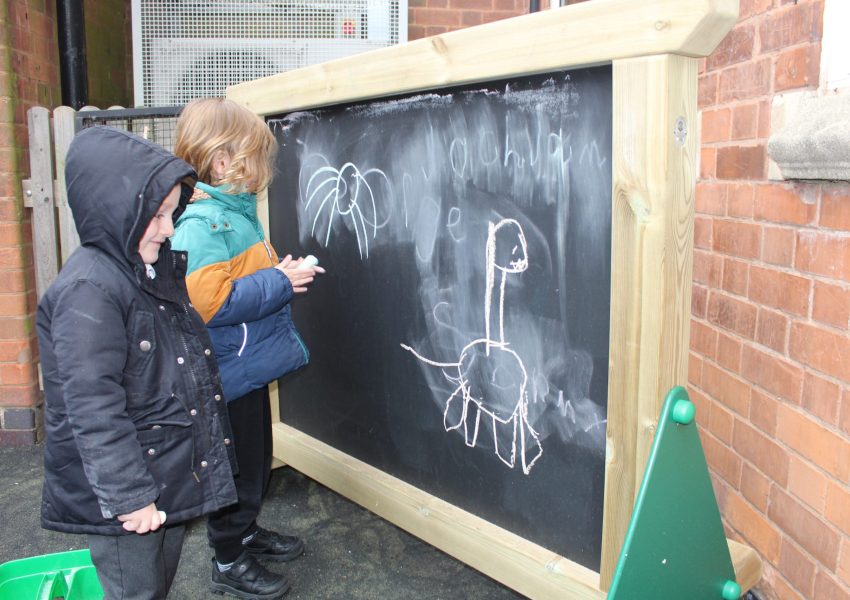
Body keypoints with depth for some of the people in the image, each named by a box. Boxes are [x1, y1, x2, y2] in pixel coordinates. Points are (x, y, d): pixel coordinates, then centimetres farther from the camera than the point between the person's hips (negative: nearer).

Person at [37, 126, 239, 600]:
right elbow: (94, 410, -25)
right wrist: (129, 497, -22)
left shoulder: (158, 268, 5)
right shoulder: (87, 291, -24)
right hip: (124, 486, -9)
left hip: (174, 473, 9)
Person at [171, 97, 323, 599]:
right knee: (237, 467, 7)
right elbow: (210, 302, -32)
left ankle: (246, 532, 45)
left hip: (251, 366, 10)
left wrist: (284, 273, 6)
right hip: (230, 374, -10)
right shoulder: (201, 224, -23)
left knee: (258, 461, 24)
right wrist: (280, 282, -23)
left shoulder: (237, 212, 9)